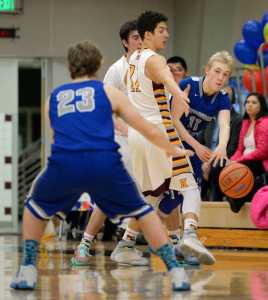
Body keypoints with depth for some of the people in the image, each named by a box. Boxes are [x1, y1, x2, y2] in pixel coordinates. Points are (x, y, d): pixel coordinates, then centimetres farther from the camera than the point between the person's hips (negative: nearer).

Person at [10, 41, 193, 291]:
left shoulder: (53, 98, 27)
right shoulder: (109, 92, 22)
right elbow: (150, 131, 25)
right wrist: (173, 150, 45)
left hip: (63, 164, 1)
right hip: (105, 162, -1)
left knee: (35, 206, 30)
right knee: (142, 211, 22)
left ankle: (27, 271, 19)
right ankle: (176, 272, 13)